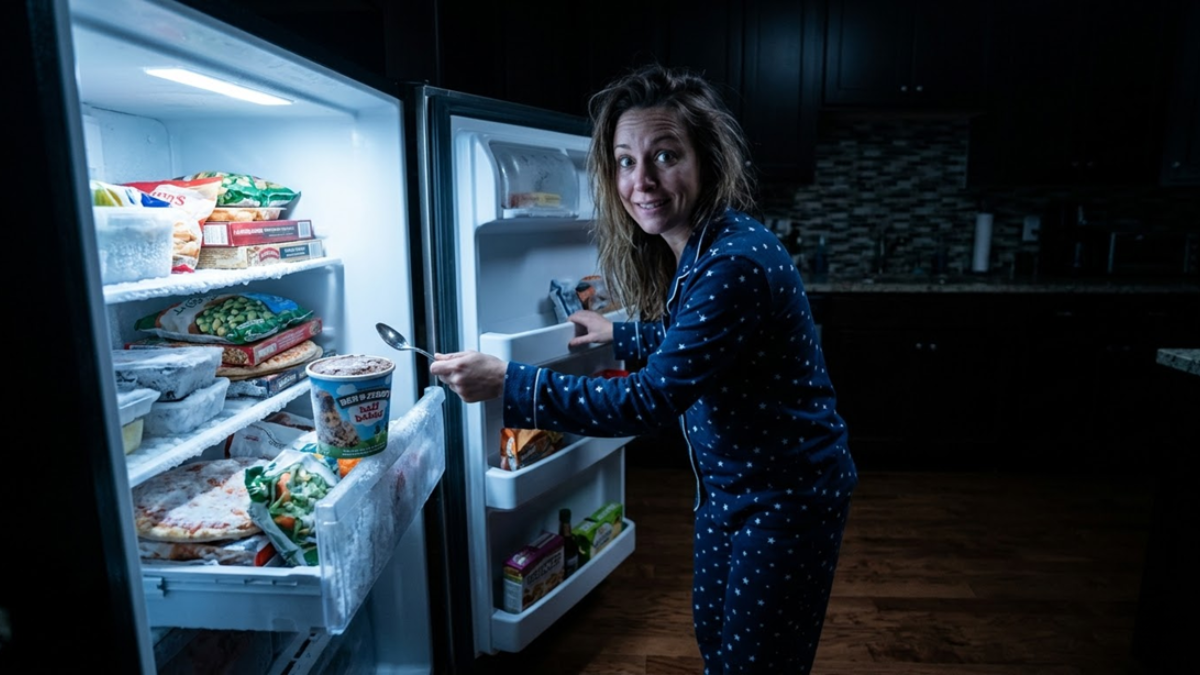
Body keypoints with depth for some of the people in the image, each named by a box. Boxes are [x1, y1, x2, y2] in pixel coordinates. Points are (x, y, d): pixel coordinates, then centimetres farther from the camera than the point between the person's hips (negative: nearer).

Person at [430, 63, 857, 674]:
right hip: (727, 485, 9)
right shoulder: (690, 249, -2)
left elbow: (650, 401, -32)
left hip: (785, 497, -8)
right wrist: (621, 333, 14)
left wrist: (508, 383, -31)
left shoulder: (736, 263, -31)